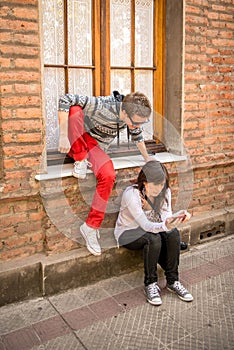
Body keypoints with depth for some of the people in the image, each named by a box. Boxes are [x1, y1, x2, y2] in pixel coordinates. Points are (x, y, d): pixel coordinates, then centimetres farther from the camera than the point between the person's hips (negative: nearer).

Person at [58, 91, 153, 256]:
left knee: (108, 175, -29)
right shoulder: (103, 106, -32)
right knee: (74, 110, -33)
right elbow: (65, 99, -35)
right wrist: (63, 135, -37)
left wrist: (147, 157, 15)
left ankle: (91, 227, -16)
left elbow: (137, 134, 11)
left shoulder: (134, 115, -12)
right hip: (76, 142, -3)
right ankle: (80, 161, -20)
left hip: (96, 147, 3)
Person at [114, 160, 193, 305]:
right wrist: (165, 226, -52)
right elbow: (146, 225, -33)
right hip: (128, 233, -5)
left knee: (173, 233, -25)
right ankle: (150, 284, -15)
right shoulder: (131, 194, -29)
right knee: (153, 239, -35)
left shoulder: (165, 191, -11)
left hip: (151, 229, 5)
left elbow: (166, 217, -15)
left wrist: (179, 216, -38)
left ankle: (173, 281, -11)